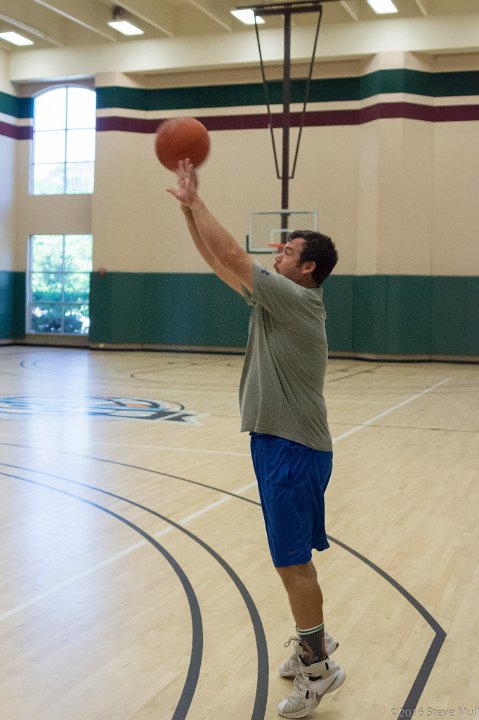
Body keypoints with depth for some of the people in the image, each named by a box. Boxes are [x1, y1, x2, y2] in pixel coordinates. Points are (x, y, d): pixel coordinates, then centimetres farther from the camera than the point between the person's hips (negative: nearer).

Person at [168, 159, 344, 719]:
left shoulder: (297, 300, -15)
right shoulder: (276, 297, 11)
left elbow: (230, 256, -18)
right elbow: (219, 262, 11)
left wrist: (194, 199, -10)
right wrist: (188, 206, 5)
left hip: (293, 447, -9)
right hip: (280, 442, 9)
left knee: (292, 560, -3)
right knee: (293, 557, 17)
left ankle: (316, 667, 8)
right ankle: (313, 639, 31)